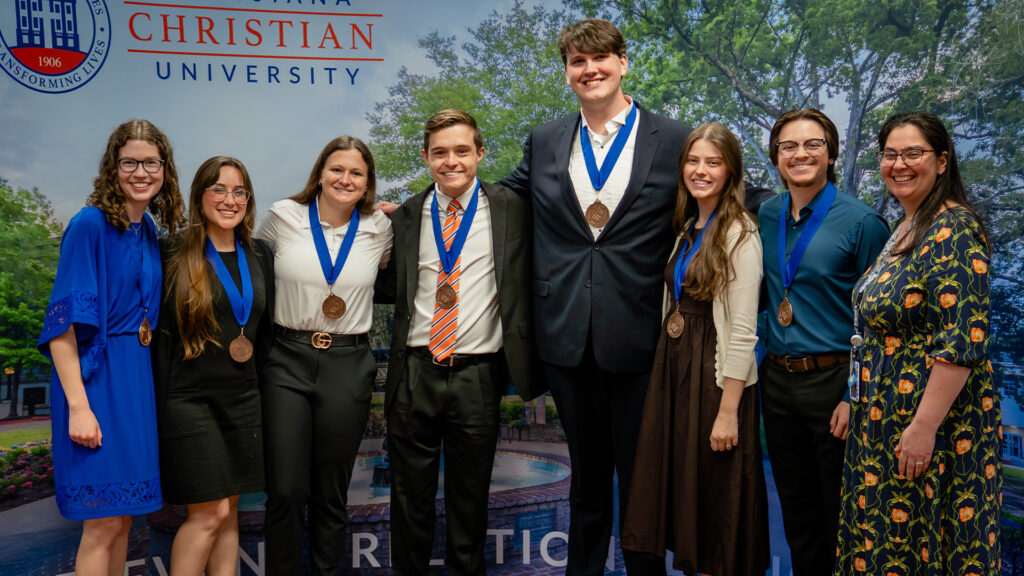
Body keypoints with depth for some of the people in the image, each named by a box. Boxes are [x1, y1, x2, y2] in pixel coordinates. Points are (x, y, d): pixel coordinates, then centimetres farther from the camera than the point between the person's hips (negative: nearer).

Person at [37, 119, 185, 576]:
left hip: (138, 375, 7)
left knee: (123, 514, 13)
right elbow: (62, 321, -16)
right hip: (96, 376, -7)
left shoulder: (149, 230, 11)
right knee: (104, 522, -3)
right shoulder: (90, 224, -11)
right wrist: (78, 405, -21)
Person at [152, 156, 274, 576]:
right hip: (191, 397, -5)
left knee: (229, 510, 9)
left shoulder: (260, 256, 10)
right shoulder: (175, 255, -5)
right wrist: (159, 408, -8)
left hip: (243, 398, 5)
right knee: (210, 512, -5)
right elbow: (160, 334, -6)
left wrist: (262, 385, 10)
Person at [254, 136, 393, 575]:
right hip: (288, 361, -1)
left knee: (331, 493, 11)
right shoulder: (284, 217, 1)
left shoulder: (379, 229, 4)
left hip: (349, 365, 1)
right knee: (285, 491, 0)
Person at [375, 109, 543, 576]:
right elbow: (390, 289, 14)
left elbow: (525, 287, 3)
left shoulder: (510, 209, 0)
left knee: (469, 499, 13)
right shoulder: (406, 216, 7)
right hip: (413, 374, 2)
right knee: (410, 498, 13)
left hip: (477, 377, -1)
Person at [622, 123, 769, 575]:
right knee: (681, 486, 15)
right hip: (675, 368, 7)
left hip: (716, 376, -7)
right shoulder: (686, 228, 11)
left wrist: (728, 412, -20)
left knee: (717, 495, 5)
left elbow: (743, 332, -17)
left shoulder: (739, 234, -13)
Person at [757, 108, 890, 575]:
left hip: (834, 381, -5)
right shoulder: (766, 216, 6)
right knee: (796, 511, 17)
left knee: (841, 515, 9)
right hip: (777, 379, 5)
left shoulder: (860, 221, -10)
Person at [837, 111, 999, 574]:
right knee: (882, 537, 18)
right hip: (886, 413, 9)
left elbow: (962, 342, -24)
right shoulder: (906, 228, 12)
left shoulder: (953, 229, -17)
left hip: (933, 413, -9)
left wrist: (924, 427, -26)